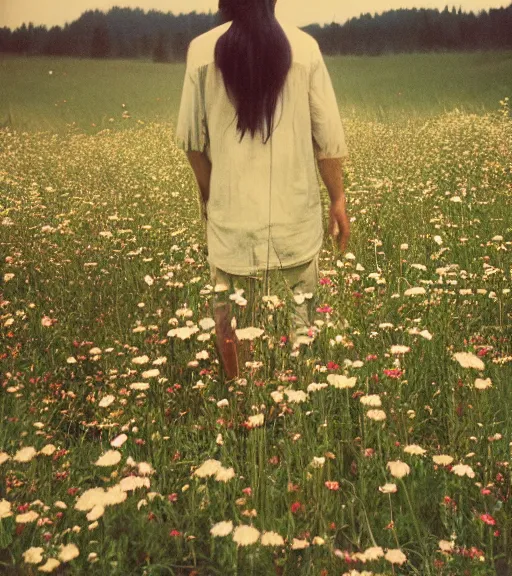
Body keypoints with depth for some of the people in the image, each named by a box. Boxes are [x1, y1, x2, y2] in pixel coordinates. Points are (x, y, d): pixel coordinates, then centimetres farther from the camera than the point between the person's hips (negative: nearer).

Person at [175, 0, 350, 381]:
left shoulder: (203, 50, -4)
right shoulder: (303, 47, -5)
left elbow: (191, 138, 2)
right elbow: (328, 136, -3)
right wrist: (338, 199, 9)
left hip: (232, 209, 0)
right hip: (295, 208, 0)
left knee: (230, 300, 13)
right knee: (303, 304, 13)